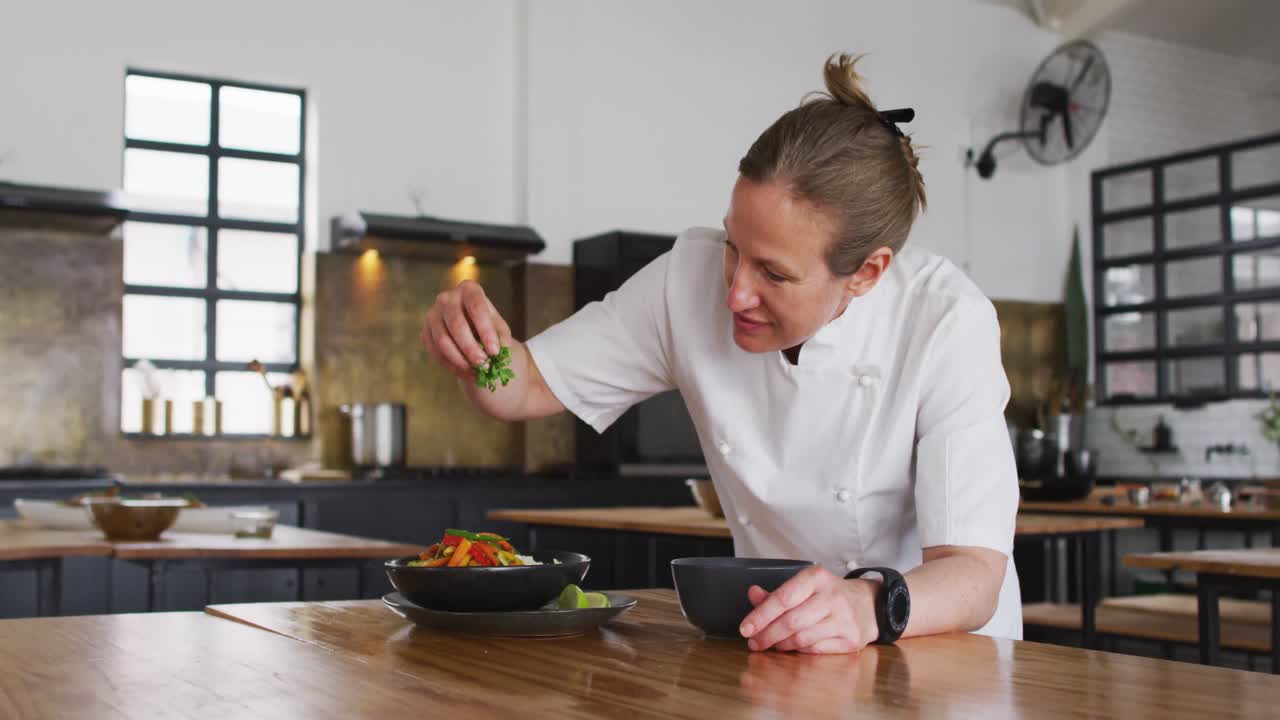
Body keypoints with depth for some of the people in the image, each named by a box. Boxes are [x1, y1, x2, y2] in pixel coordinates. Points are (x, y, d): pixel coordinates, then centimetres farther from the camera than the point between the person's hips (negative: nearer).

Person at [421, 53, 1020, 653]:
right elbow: (528, 387, -1)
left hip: (937, 662, -2)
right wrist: (480, 343, -23)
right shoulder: (693, 278, -11)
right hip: (775, 651, 3)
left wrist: (870, 605, -46)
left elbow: (975, 571, -25)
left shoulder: (946, 327, -21)